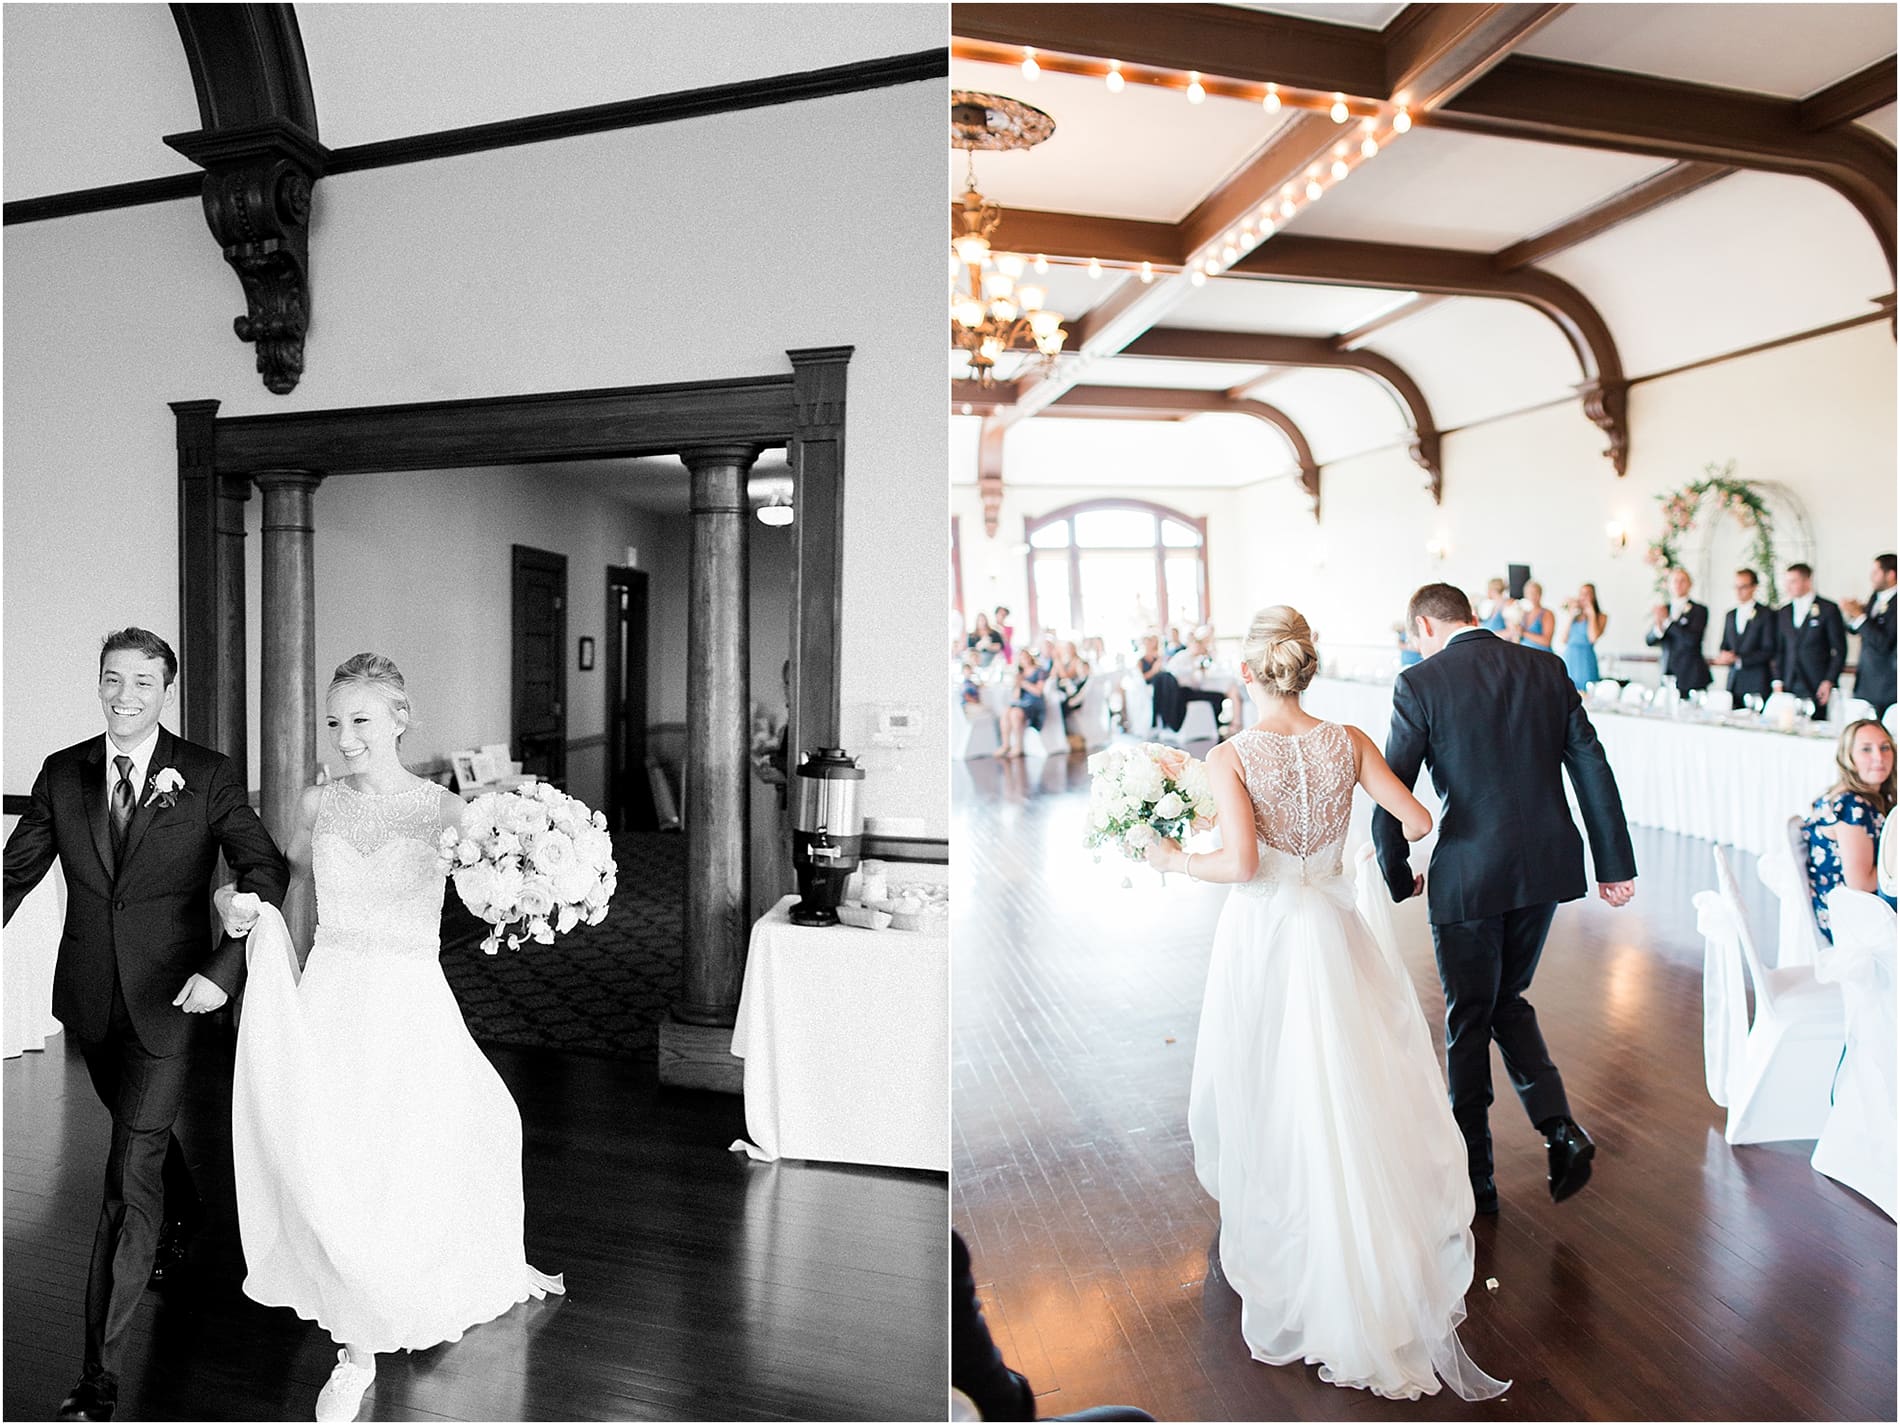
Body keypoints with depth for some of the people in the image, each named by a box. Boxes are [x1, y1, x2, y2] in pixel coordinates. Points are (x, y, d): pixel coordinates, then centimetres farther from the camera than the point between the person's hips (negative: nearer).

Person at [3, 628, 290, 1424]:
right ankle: (183, 1217, 56)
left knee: (130, 1178, -5)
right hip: (89, 998, 5)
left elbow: (266, 874, -10)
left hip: (167, 1000, -4)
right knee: (142, 1131, 26)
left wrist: (225, 967, -20)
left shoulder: (210, 778, -12)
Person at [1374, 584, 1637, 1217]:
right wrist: (1615, 863, 9)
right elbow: (1593, 768, 4)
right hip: (1546, 868, 5)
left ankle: (1474, 1176, 23)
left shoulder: (1420, 684, -9)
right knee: (1508, 1000, 25)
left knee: (1468, 1021, 11)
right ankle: (1559, 1127, 11)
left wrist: (1398, 875, 5)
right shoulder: (1547, 669, 5)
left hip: (1467, 878, -5)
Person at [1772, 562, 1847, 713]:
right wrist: (1778, 681, 6)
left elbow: (1840, 650, -1)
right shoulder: (1783, 612, 14)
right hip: (1789, 688, 4)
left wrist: (1829, 681, -7)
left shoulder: (1829, 609, 1)